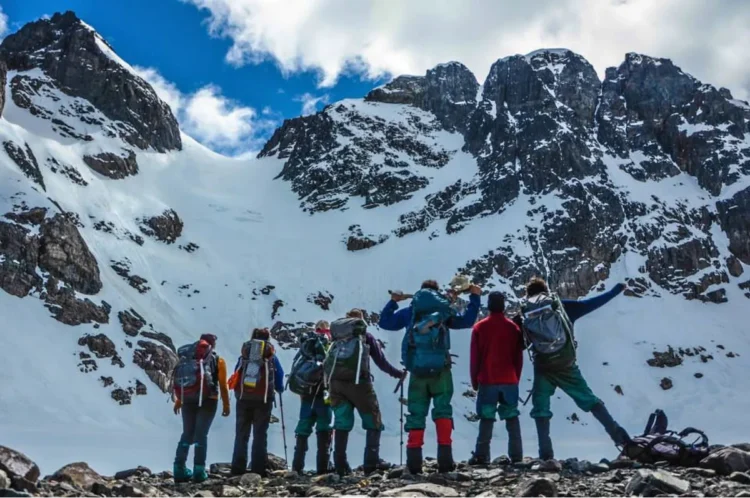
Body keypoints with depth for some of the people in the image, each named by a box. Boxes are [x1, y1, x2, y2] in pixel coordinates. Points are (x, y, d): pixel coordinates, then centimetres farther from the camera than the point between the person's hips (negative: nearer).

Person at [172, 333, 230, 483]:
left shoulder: (187, 357, 14)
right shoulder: (217, 360, 5)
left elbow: (180, 381, 16)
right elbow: (222, 385, 1)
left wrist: (178, 401, 26)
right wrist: (226, 405, 8)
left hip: (187, 401, 3)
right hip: (207, 401, -3)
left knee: (187, 434, 12)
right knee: (201, 435, 0)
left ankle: (180, 470, 7)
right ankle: (199, 471, -5)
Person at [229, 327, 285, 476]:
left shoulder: (244, 356, 9)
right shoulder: (271, 357, 5)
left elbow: (236, 375, 12)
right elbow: (280, 376, 7)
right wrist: (279, 389, 27)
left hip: (243, 398, 2)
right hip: (263, 399, -2)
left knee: (241, 434, 8)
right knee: (260, 434, 2)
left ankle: (238, 469, 4)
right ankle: (258, 470, -3)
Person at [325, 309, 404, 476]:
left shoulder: (337, 337, 23)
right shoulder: (365, 335, 15)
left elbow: (328, 363, 17)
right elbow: (381, 362, 15)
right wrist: (399, 374, 27)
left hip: (335, 381, 3)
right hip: (357, 381, -3)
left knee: (341, 424, 10)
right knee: (374, 423, 7)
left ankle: (340, 466, 4)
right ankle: (371, 465, -4)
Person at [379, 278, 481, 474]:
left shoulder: (409, 312, 10)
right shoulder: (444, 311, 7)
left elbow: (384, 322, 15)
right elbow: (467, 321, 12)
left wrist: (393, 302, 24)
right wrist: (475, 298, 18)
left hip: (417, 370, 1)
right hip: (440, 370, -1)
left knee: (416, 414, 6)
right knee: (442, 411, 2)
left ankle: (414, 461, -1)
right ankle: (445, 457, -10)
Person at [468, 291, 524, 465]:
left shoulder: (479, 327, -3)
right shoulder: (513, 327, 3)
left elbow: (475, 357, -1)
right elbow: (519, 357, 6)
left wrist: (475, 380, 7)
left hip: (487, 381, -2)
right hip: (509, 381, 2)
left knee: (486, 418, 0)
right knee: (512, 417, 7)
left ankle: (482, 456, -5)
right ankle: (516, 455, 5)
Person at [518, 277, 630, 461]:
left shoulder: (524, 316, 6)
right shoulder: (563, 306, 6)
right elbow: (591, 303, 10)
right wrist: (617, 289, 19)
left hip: (542, 370, -1)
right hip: (567, 367, 1)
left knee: (540, 411, 11)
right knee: (590, 401, 13)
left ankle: (546, 455, 3)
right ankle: (619, 436, 7)